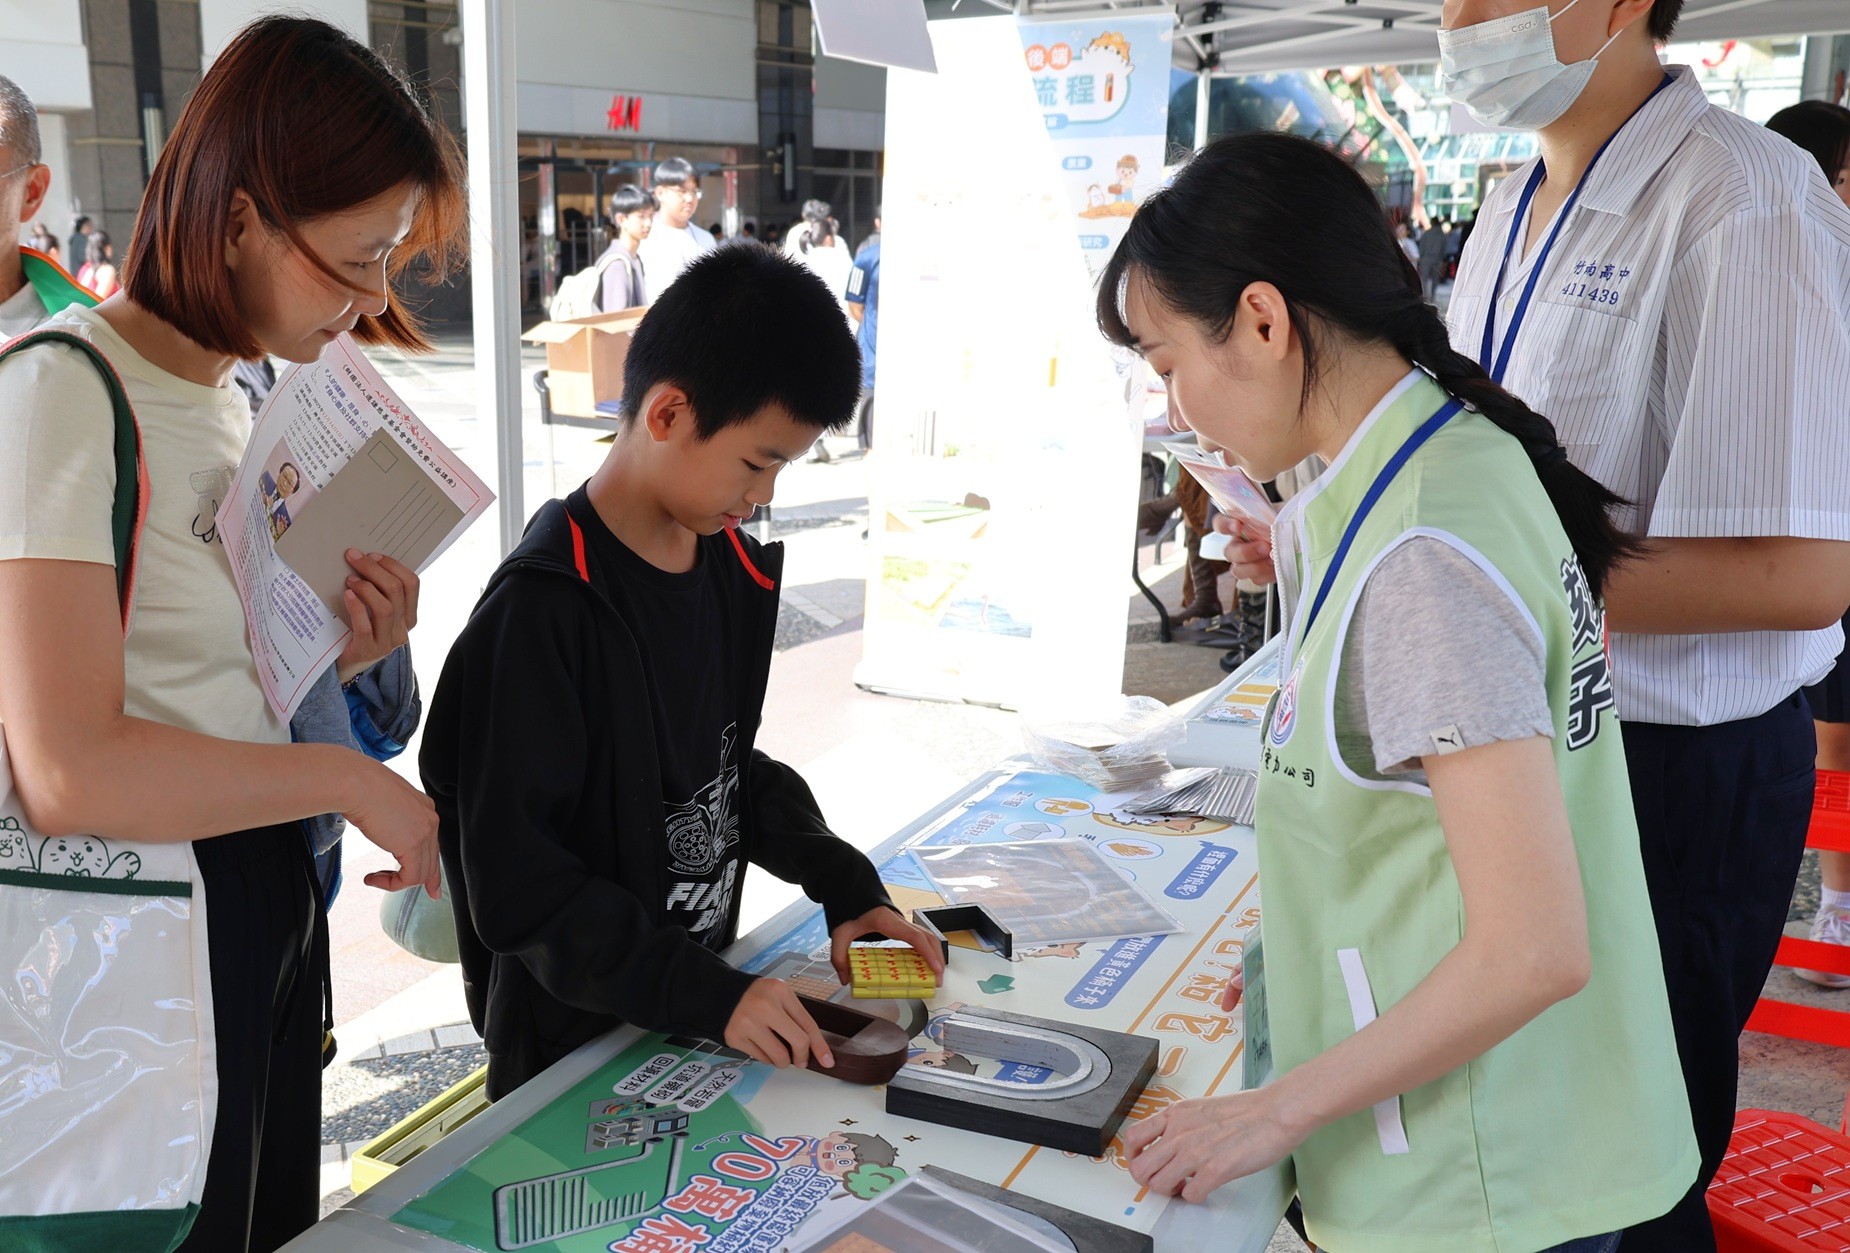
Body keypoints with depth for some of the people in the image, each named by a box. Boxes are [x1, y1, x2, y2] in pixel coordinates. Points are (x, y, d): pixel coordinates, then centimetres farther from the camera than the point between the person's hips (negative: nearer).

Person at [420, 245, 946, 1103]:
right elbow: (515, 878, -24)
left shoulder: (733, 569, 1)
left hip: (707, 1004, 7)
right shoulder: (544, 607, -24)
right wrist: (708, 996, -26)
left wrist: (843, 882, 1)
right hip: (571, 1047, -7)